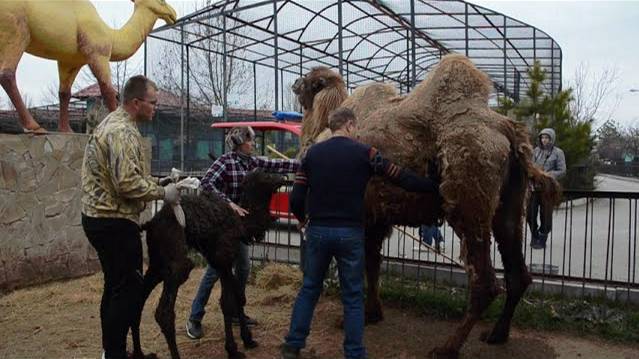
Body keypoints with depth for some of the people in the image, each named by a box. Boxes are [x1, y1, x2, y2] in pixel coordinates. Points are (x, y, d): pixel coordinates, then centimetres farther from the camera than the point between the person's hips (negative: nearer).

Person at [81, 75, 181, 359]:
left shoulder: (112, 123, 16)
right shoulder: (122, 132, -18)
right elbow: (128, 184, -26)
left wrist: (158, 184, 12)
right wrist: (163, 192, -13)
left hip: (99, 217, 11)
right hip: (115, 222, -11)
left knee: (115, 288, 18)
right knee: (129, 291, -3)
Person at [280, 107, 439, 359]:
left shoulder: (312, 153, 3)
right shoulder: (363, 152, -4)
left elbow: (297, 198, 1)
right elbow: (401, 177, -1)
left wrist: (302, 218, 21)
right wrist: (434, 187, 12)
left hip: (317, 231, 3)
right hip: (350, 233, -3)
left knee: (309, 289, 18)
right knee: (353, 297, 10)